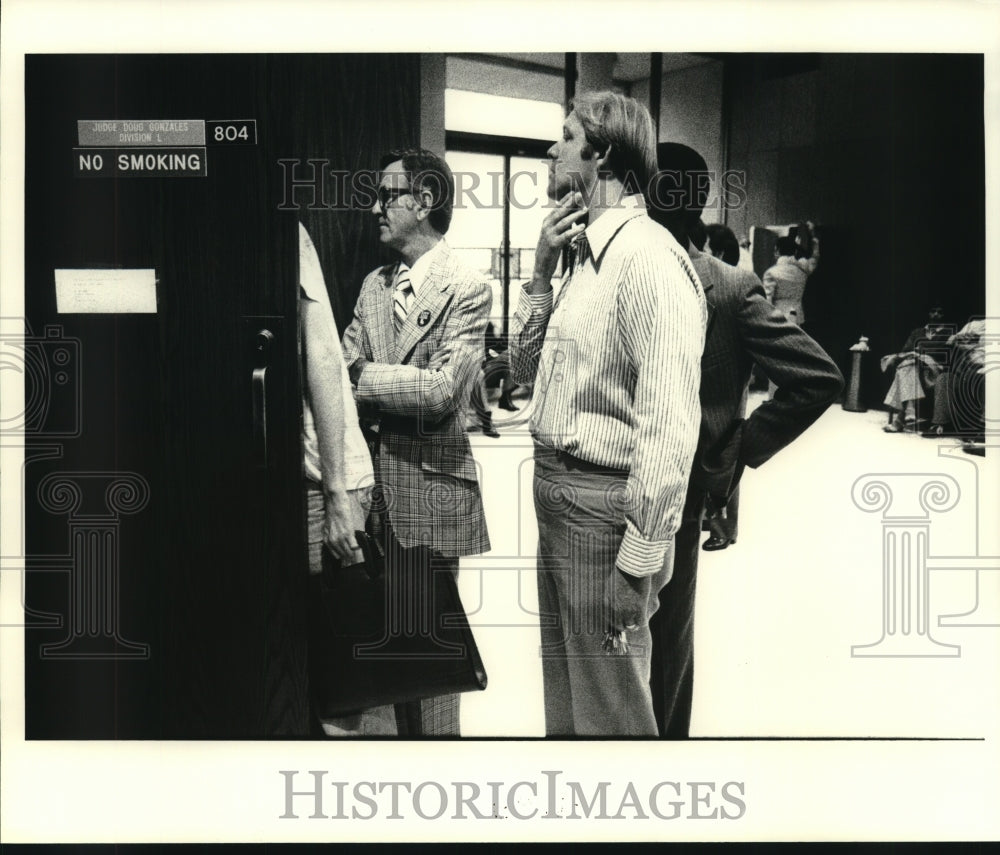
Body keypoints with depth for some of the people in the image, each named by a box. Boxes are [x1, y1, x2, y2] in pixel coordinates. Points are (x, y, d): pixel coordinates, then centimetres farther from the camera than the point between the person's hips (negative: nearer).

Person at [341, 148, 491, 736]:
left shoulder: (468, 289, -9)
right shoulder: (374, 285, 13)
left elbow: (442, 390, -18)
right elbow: (343, 373, 7)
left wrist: (363, 376, -15)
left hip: (431, 487, -6)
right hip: (377, 482, 6)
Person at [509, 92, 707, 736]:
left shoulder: (650, 258, -18)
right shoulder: (585, 256, 11)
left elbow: (668, 428, -24)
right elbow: (525, 367, 17)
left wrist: (638, 564, -24)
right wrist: (542, 272, 3)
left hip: (605, 508, -9)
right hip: (556, 491, 9)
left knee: (609, 712, 7)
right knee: (563, 698, 23)